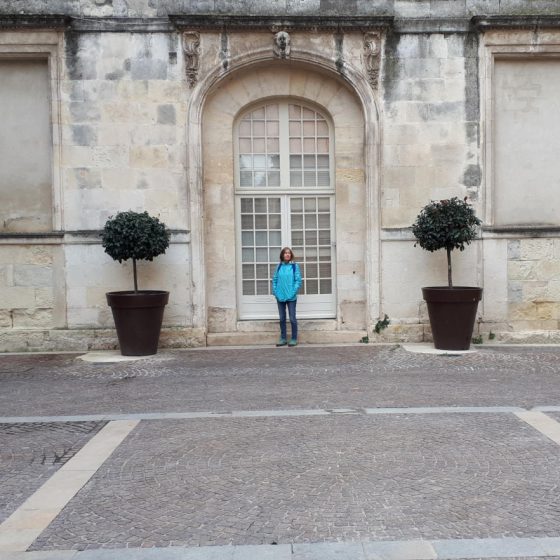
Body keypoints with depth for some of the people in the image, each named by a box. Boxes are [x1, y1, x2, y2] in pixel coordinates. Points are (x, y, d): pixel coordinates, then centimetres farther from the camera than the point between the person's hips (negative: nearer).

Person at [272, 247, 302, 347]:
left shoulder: (295, 266, -2)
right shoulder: (279, 266, 6)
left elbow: (298, 280, -5)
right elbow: (274, 279, 9)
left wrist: (294, 292, -13)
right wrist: (275, 292, -1)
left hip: (291, 297, -3)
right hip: (280, 297, 3)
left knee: (292, 318, 1)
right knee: (282, 319, 10)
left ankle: (294, 339, 11)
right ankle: (283, 338, 19)